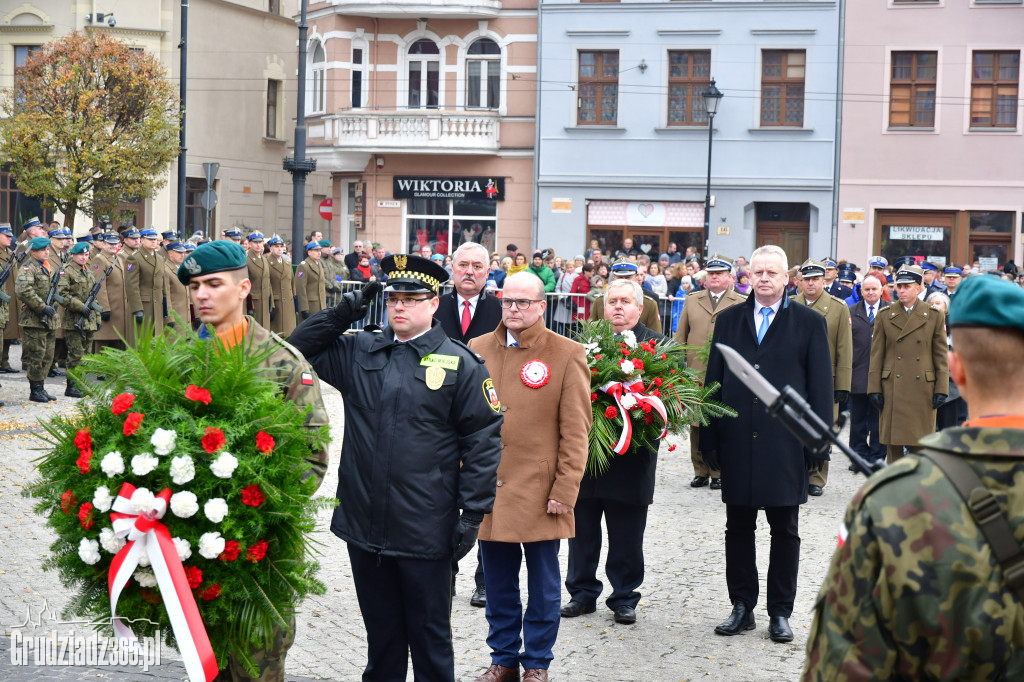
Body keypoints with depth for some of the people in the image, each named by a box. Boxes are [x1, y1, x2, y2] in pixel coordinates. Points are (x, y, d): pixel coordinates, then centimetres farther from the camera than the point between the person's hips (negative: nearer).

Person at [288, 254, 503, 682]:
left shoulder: (461, 364, -3)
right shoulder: (357, 352, 9)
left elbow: (483, 441, -4)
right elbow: (298, 350, 14)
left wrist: (473, 513, -9)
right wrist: (341, 314, 1)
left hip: (425, 531, -4)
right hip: (364, 526, 4)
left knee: (429, 634, 8)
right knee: (380, 629, 17)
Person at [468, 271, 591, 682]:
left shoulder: (568, 355, -2)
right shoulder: (477, 350, 8)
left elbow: (576, 431, -4)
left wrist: (564, 492, -9)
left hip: (539, 492, -3)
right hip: (488, 489, 3)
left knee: (543, 584, 7)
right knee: (497, 583, 12)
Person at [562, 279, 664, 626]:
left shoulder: (658, 345, 2)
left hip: (631, 456, -2)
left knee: (627, 536, 6)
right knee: (582, 529, 12)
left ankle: (624, 598, 19)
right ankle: (583, 593, 24)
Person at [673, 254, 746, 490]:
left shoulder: (741, 305, 7)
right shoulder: (692, 301, 14)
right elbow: (680, 337, 16)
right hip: (695, 374, 3)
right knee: (697, 424, 4)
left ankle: (719, 473, 7)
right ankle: (701, 471, 14)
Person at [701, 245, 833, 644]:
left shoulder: (809, 323, 1)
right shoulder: (729, 320, 9)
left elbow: (821, 387, -1)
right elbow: (713, 380, 8)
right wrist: (709, 438, 2)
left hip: (785, 444, -2)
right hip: (737, 442, 2)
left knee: (785, 531, 6)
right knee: (738, 528, 9)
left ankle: (780, 612, 15)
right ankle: (742, 607, 19)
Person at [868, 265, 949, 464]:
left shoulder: (934, 316, 5)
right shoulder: (885, 317, 6)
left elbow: (941, 356, 5)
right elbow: (876, 356, 6)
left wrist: (941, 389, -2)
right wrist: (874, 388, -1)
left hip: (922, 388, -1)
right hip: (892, 390, 1)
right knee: (893, 443, 3)